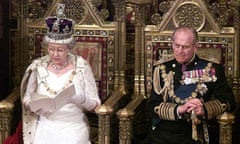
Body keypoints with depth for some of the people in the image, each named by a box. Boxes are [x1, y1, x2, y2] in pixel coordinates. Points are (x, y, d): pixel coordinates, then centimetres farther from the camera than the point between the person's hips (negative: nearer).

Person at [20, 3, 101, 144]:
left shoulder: (81, 66, -2)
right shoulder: (38, 66, 1)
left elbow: (94, 104, 0)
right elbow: (27, 99, 10)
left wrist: (79, 98, -20)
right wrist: (34, 106, -11)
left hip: (74, 129, -1)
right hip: (46, 128, 1)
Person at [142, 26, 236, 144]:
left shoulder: (211, 70, 6)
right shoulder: (161, 69, 11)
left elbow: (228, 102, 6)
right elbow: (153, 106, 4)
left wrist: (204, 109, -12)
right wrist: (179, 109, -13)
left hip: (192, 135, -2)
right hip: (162, 131, 2)